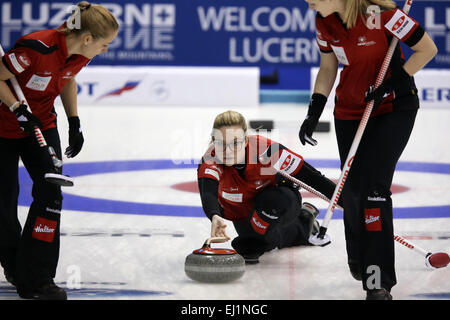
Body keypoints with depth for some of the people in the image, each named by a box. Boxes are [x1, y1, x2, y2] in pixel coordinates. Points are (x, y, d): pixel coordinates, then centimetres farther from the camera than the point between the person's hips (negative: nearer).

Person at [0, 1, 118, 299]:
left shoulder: (80, 55, -10)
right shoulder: (37, 48, -32)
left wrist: (75, 123, 8)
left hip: (42, 124, 6)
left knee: (50, 194, -8)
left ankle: (36, 280, -3)